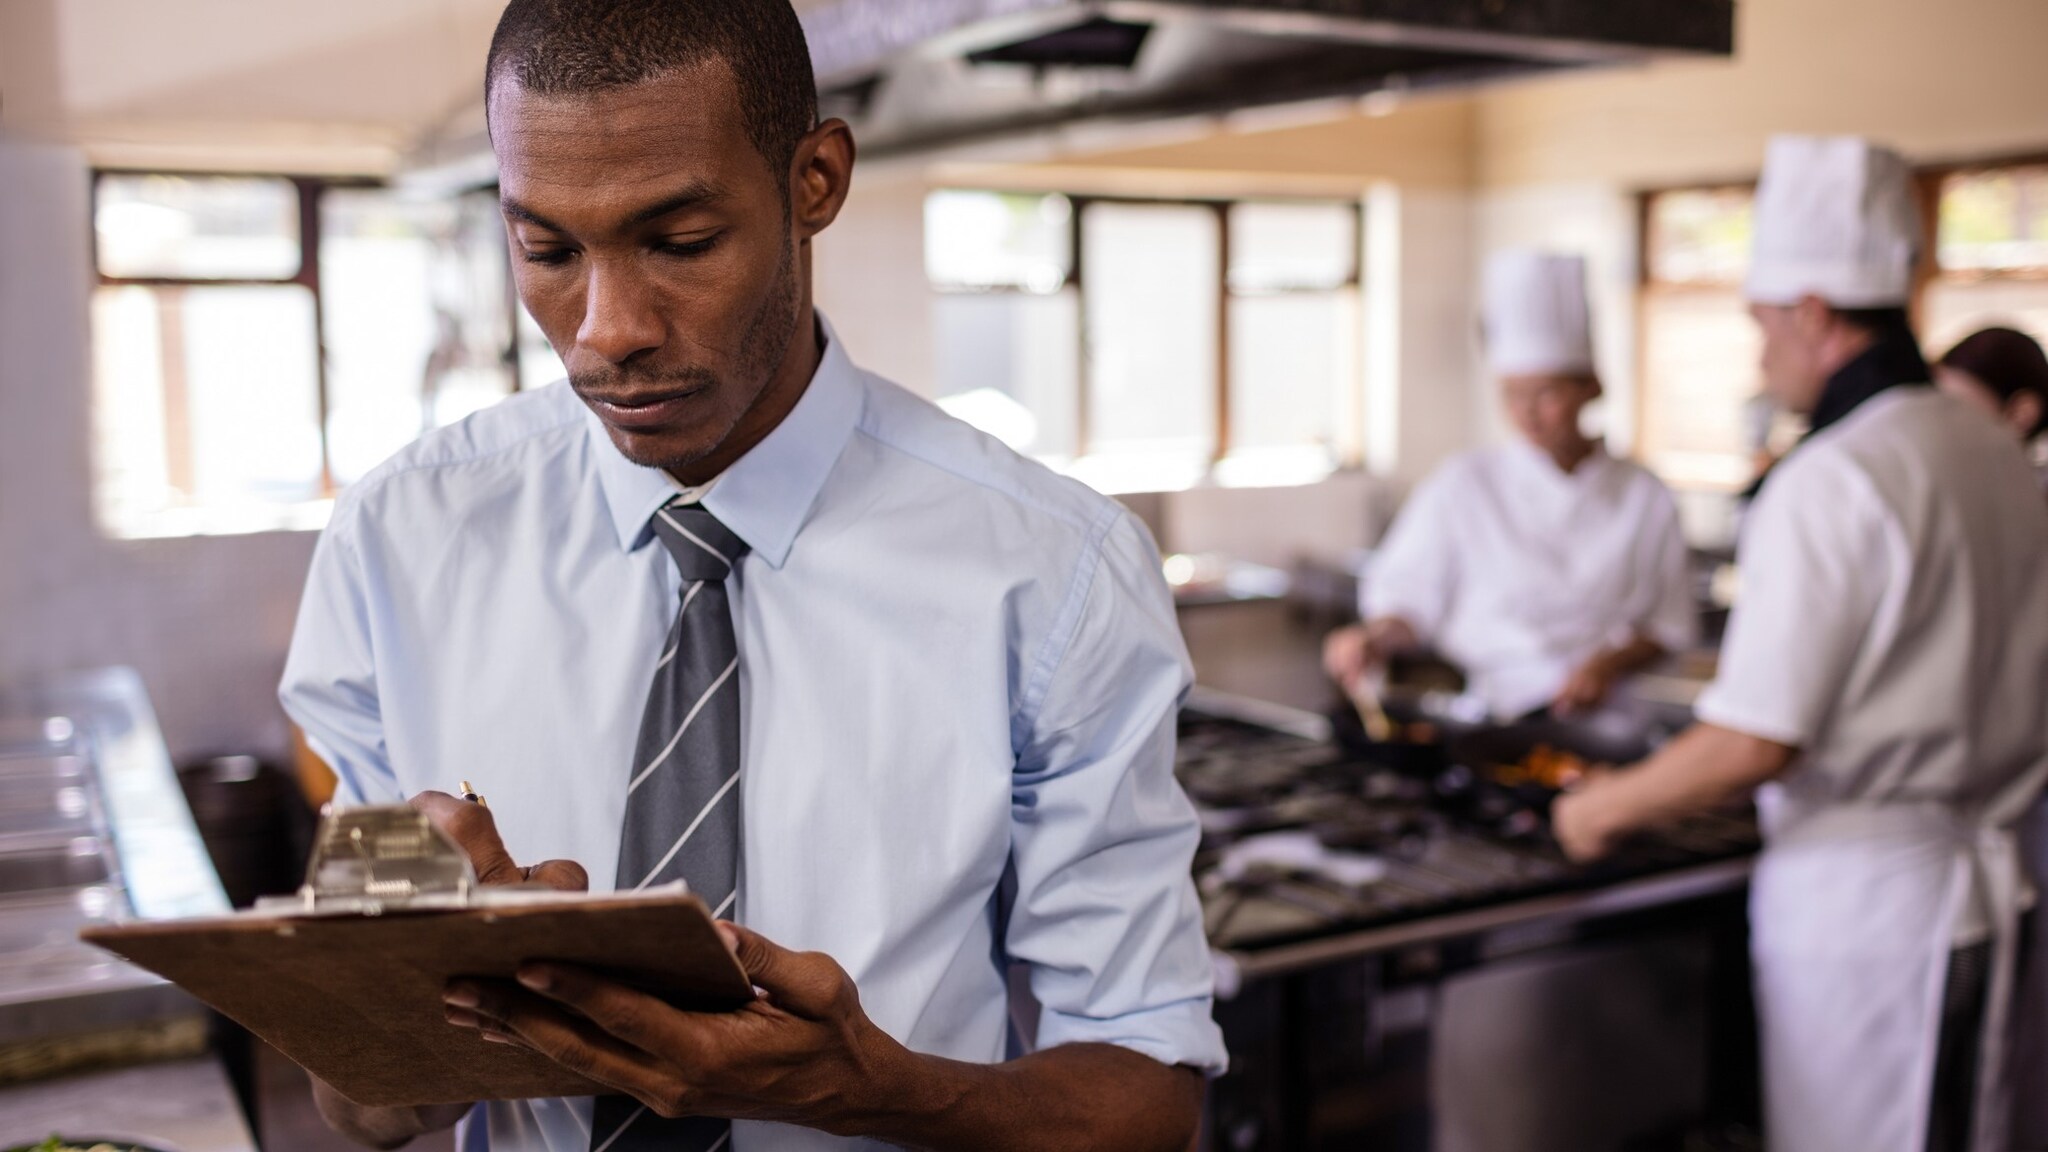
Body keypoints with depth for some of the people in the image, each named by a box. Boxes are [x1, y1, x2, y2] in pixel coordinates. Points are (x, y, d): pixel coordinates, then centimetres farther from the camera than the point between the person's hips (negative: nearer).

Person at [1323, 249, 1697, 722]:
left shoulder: (1645, 498, 8)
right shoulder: (1462, 487, 4)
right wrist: (1375, 639, -14)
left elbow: (1671, 625, 14)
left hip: (1602, 715, 0)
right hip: (1490, 713, 0)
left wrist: (1610, 662, -4)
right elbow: (1406, 598, 7)